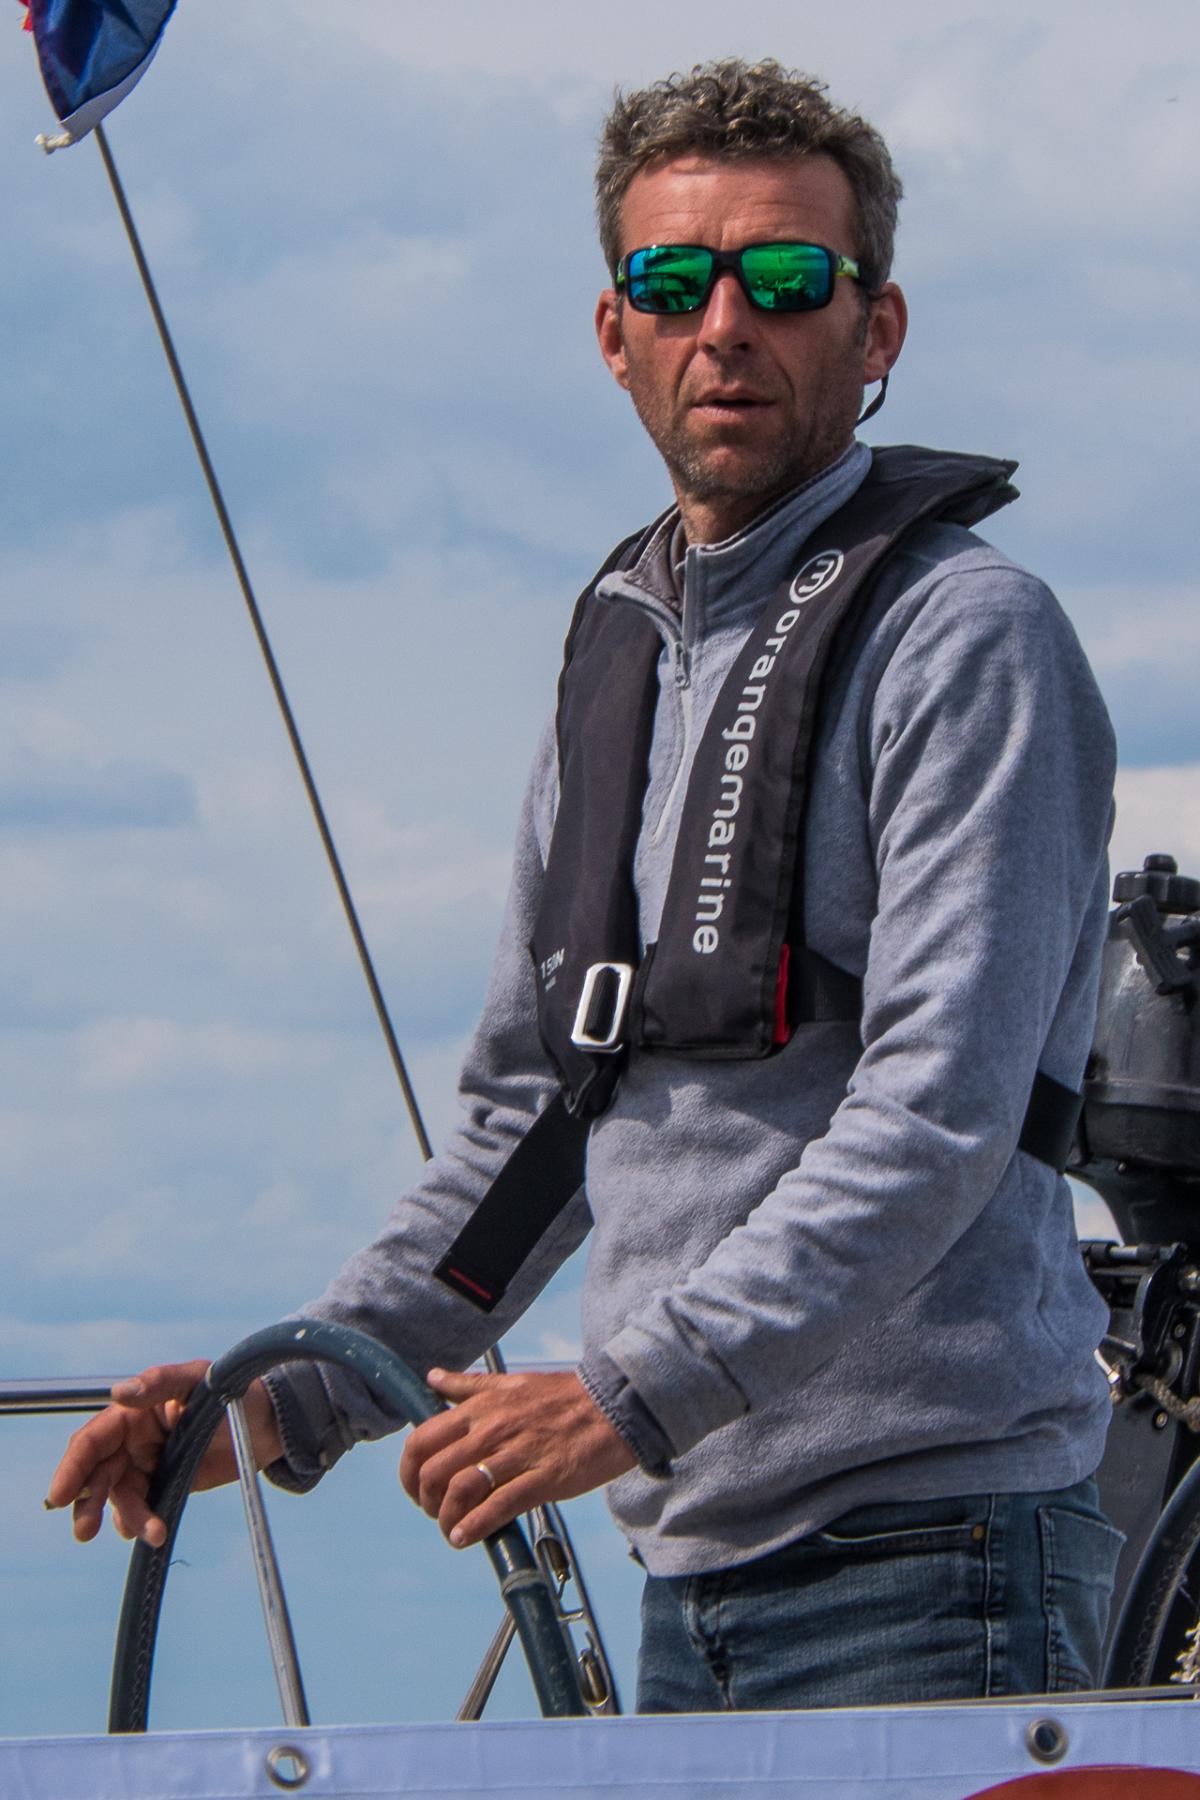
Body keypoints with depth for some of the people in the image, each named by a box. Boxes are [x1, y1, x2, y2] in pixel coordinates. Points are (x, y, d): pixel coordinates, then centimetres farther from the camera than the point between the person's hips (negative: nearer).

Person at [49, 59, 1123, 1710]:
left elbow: (939, 1114, -17)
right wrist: (289, 1403, 10)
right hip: (692, 1559, 7)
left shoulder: (964, 635, -6)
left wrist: (639, 1395, -24)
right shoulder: (618, 656, 18)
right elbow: (532, 1110, 22)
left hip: (924, 1554, -7)